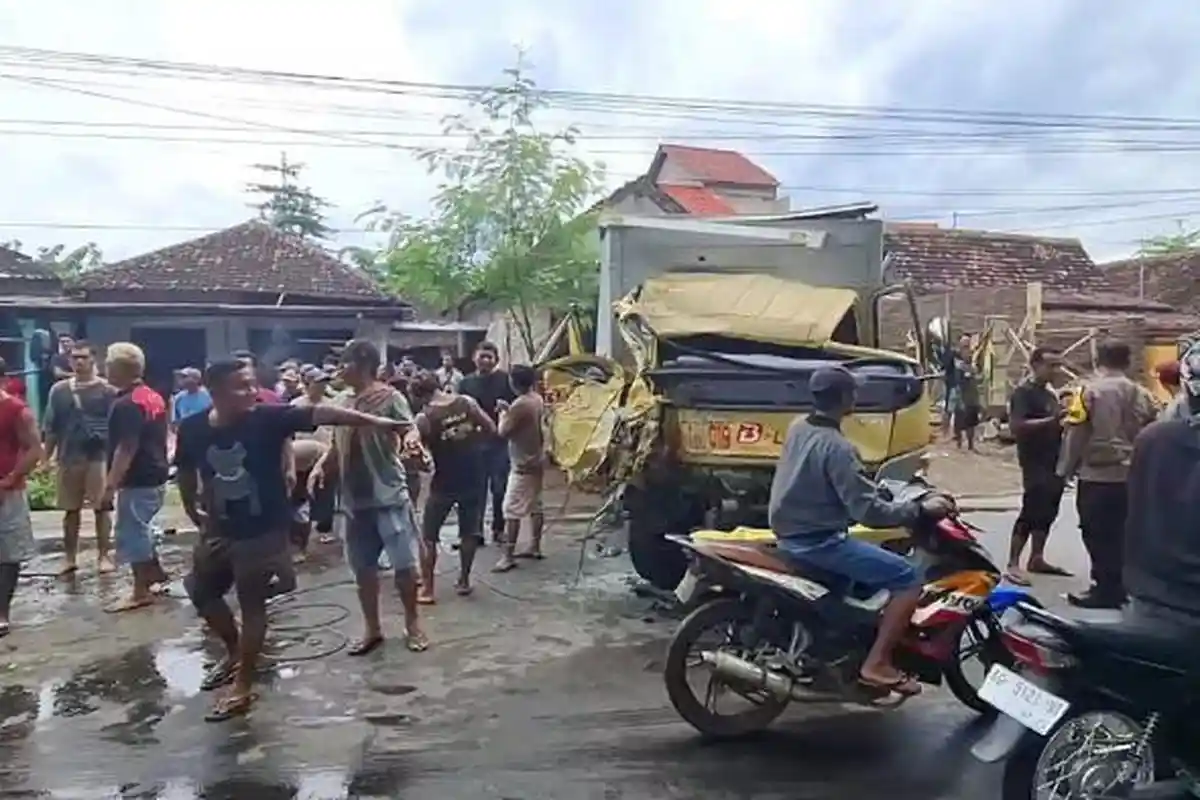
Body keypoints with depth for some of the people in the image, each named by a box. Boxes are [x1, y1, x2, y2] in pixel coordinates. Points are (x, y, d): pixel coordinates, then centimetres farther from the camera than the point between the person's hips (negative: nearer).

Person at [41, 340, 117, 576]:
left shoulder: (107, 390, -1)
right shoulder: (59, 390, 9)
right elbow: (50, 428, 12)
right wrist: (46, 458, 8)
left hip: (99, 457, -3)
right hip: (68, 458, 3)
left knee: (102, 507, 1)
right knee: (71, 509, 9)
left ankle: (103, 556, 8)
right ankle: (69, 557, 18)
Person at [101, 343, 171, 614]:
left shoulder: (126, 404, -19)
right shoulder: (154, 397, 10)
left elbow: (126, 449, -24)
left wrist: (110, 485, -21)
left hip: (137, 481, -9)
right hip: (156, 476, 9)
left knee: (132, 533, 1)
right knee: (141, 529, 22)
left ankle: (141, 592, 9)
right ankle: (156, 573, 30)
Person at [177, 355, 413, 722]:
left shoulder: (267, 418, -19)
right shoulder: (192, 430, -9)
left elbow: (321, 413, -28)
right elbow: (186, 476, 8)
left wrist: (374, 421, -38)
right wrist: (198, 519, 8)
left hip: (263, 531, -4)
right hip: (221, 530, 5)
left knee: (252, 604, 6)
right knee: (200, 592, 21)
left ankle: (242, 687, 20)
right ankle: (235, 651, 45)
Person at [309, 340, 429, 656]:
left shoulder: (389, 397, -8)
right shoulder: (344, 402, 13)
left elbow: (410, 429, -21)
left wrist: (411, 439, -44)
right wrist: (321, 466, 3)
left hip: (389, 496, -7)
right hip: (355, 498, 7)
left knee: (404, 564, 0)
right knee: (363, 567, 13)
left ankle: (413, 623, 19)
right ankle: (372, 628, 26)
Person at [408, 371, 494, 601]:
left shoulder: (424, 418, -13)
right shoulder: (467, 402, -5)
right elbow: (491, 430, 0)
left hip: (444, 483, -3)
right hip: (473, 477, 4)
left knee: (428, 536, 11)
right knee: (469, 533, 18)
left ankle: (427, 589, 12)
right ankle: (464, 581, 27)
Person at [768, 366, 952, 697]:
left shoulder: (798, 429, 7)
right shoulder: (836, 447, -21)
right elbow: (868, 511, -23)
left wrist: (872, 487, 22)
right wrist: (920, 508, -14)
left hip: (792, 536, 10)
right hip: (818, 541, -10)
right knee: (908, 579, -10)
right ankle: (877, 663, -7)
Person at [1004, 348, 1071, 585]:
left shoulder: (1050, 394, 17)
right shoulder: (1023, 393, -11)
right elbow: (1016, 426, -24)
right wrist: (1052, 420, -28)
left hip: (1055, 462, 9)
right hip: (1035, 463, -9)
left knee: (1047, 513, 12)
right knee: (1030, 513, -12)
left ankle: (1036, 559, 21)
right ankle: (1012, 565, -8)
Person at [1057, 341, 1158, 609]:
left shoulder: (1089, 391, -9)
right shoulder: (1142, 395, 6)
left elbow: (1074, 434, -11)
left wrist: (1066, 469, -2)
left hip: (1097, 476, -5)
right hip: (1131, 477, 5)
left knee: (1099, 536, 2)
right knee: (1122, 534, 14)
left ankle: (1105, 591, 5)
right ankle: (1119, 587, 21)